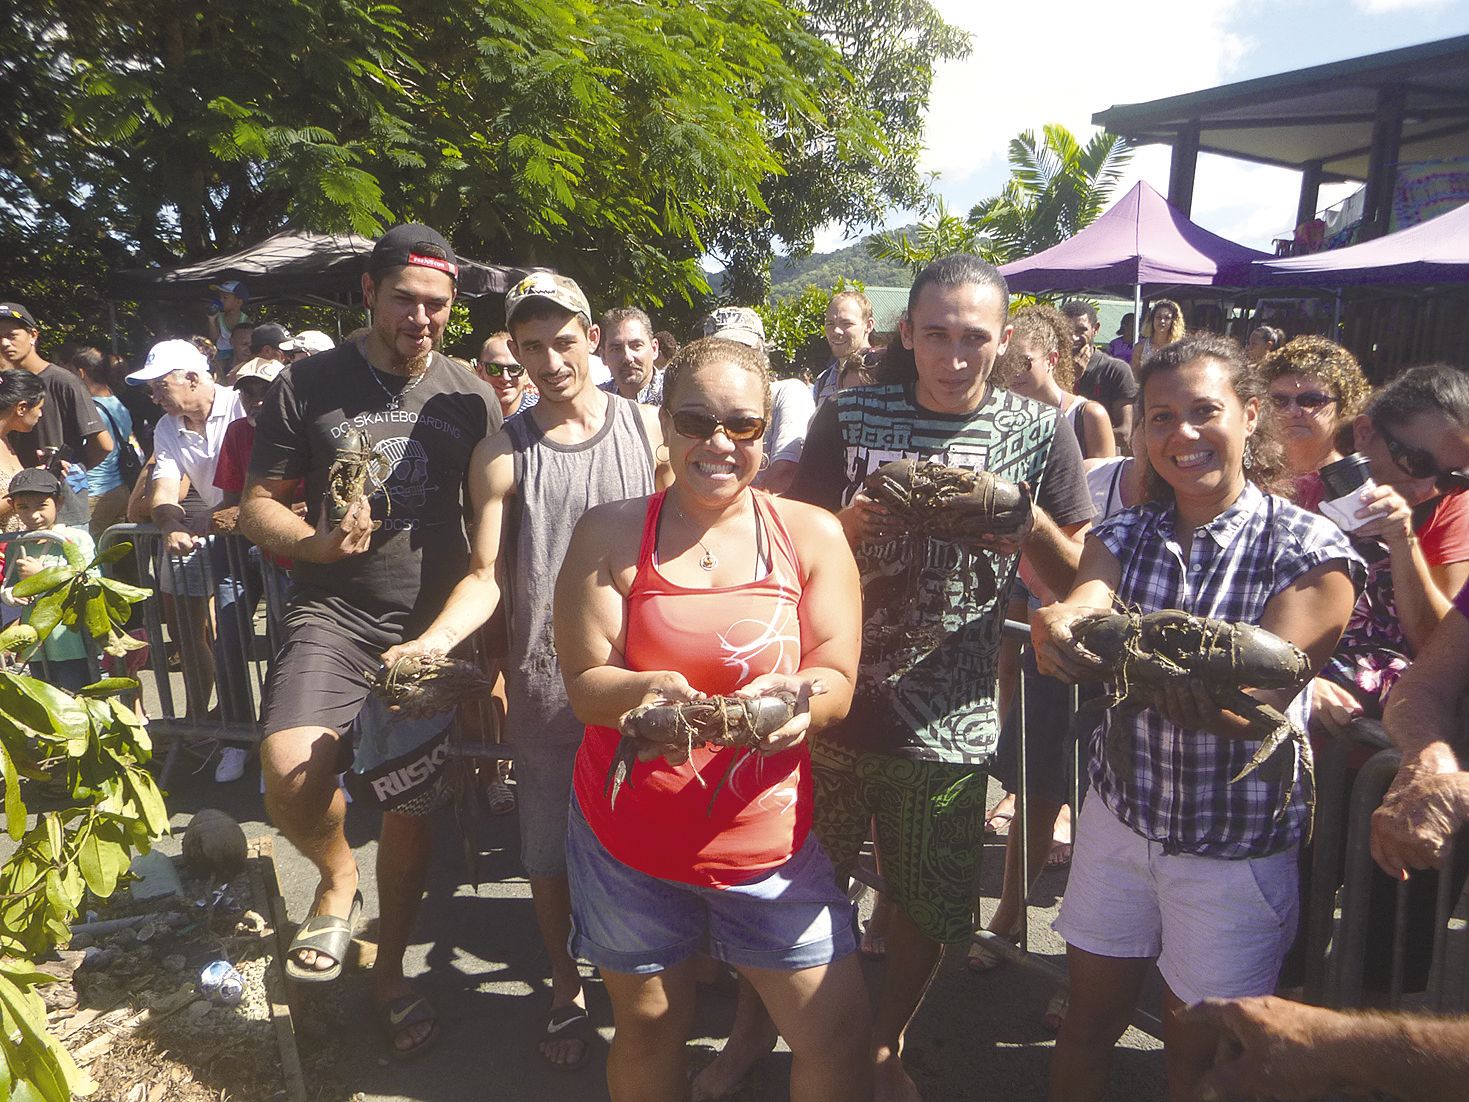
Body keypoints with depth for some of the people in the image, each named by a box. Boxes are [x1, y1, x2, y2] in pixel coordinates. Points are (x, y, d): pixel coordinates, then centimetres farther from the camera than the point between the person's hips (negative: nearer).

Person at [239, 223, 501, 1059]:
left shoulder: (472, 397, 3)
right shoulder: (308, 386, -2)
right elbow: (258, 505, 3)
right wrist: (316, 543, -19)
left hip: (436, 623, 2)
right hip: (336, 613, -1)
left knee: (414, 809, 9)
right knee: (292, 774, -26)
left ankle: (391, 970, 34)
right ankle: (337, 876, 10)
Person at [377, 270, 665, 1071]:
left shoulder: (649, 429, 1)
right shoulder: (503, 455, -2)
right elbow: (486, 575, -5)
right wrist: (435, 638, -23)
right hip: (545, 688, 0)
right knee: (549, 858, 12)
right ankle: (566, 991, 37)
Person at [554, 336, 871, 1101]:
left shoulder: (812, 535, -2)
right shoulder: (610, 535, -4)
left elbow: (839, 684, -4)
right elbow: (584, 684, -7)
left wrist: (796, 697, -26)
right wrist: (647, 691, -28)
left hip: (767, 833, 1)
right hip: (630, 832, 0)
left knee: (838, 1036, 3)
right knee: (648, 1029, 17)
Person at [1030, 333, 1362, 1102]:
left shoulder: (1311, 551, -14)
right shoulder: (1124, 535, 0)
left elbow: (1257, 705, -23)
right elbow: (1080, 607, -19)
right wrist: (1057, 625, -45)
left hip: (1239, 845, -3)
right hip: (1120, 815, 3)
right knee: (1088, 1023, 17)